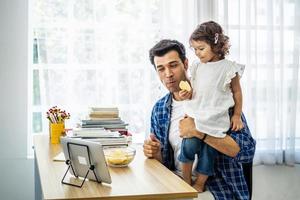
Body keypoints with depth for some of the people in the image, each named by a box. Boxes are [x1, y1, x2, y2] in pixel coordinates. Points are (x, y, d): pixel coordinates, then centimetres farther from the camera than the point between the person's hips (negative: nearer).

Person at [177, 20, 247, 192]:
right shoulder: (197, 67, 8)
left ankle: (199, 184, 16)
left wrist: (237, 115, 2)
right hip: (196, 113, 3)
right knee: (189, 144, -9)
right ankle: (186, 181, 8)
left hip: (216, 117, -3)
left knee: (208, 150, 0)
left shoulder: (228, 68, -3)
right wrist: (187, 94, -6)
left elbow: (237, 92, 3)